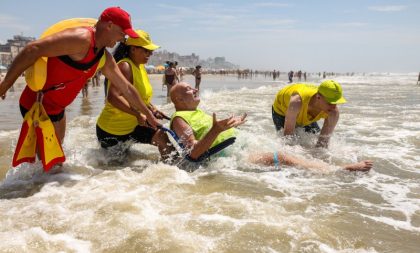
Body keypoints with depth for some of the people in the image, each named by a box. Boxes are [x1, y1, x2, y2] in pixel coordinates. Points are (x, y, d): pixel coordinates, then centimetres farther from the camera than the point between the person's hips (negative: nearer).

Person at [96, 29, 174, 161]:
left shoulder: (140, 66, 5)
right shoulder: (125, 66, -24)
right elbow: (113, 97, -38)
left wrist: (152, 110, 4)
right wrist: (138, 114, -41)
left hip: (130, 127, 9)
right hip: (112, 131, -9)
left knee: (163, 137, 6)